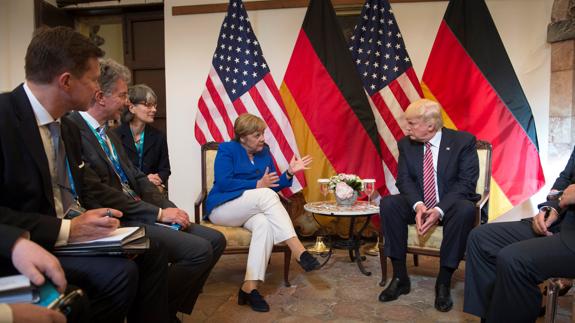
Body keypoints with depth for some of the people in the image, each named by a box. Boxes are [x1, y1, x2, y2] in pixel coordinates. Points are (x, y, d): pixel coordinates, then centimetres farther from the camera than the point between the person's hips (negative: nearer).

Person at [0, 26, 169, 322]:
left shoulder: (68, 127, 10)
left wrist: (94, 218, -5)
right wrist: (64, 230, -24)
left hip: (73, 234, 8)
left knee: (150, 252, -5)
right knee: (119, 271, -25)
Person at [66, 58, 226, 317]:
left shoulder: (110, 135, 17)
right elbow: (99, 194, -20)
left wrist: (170, 208, -1)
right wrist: (159, 213, -16)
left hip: (140, 213, 9)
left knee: (215, 240, 2)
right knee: (199, 250, -21)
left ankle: (171, 309, 12)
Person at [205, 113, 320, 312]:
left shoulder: (264, 151, 11)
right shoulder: (227, 149, -3)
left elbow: (274, 186, 9)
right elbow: (223, 183, -17)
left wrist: (289, 173, -8)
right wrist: (257, 185, -19)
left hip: (250, 211, 5)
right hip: (222, 208, -4)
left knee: (265, 224, -33)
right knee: (266, 195, -31)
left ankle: (250, 287, -35)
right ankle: (298, 251, -35)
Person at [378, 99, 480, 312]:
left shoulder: (463, 141, -10)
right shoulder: (406, 144, 0)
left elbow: (466, 183, -16)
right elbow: (404, 180, -5)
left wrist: (439, 210, -30)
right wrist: (418, 205, -26)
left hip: (450, 206, -2)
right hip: (419, 205, 3)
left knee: (466, 210, -36)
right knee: (388, 204, -24)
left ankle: (444, 281, -22)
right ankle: (400, 277, -18)